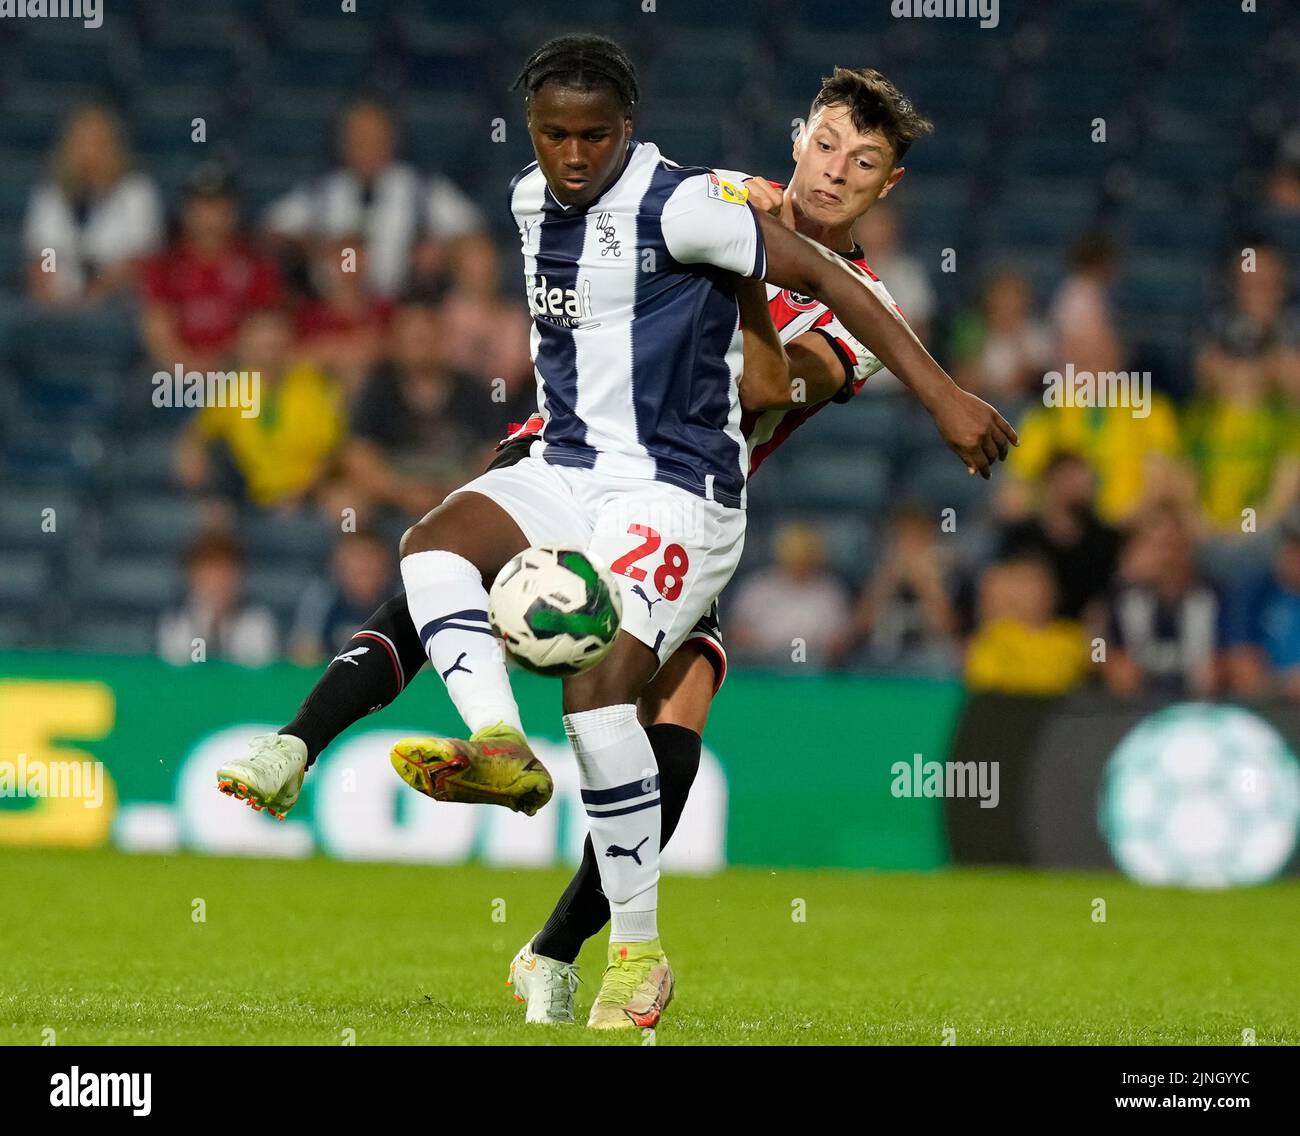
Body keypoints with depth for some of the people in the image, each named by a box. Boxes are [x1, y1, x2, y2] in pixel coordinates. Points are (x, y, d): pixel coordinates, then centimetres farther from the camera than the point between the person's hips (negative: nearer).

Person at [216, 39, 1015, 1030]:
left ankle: (639, 952, -16)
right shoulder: (532, 201, 9)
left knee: (599, 678, -23)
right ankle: (500, 746, -39)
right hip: (565, 472, 8)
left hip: (677, 491, -8)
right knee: (434, 542, -20)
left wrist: (943, 397, -17)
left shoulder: (681, 206, -15)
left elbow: (821, 276, -14)